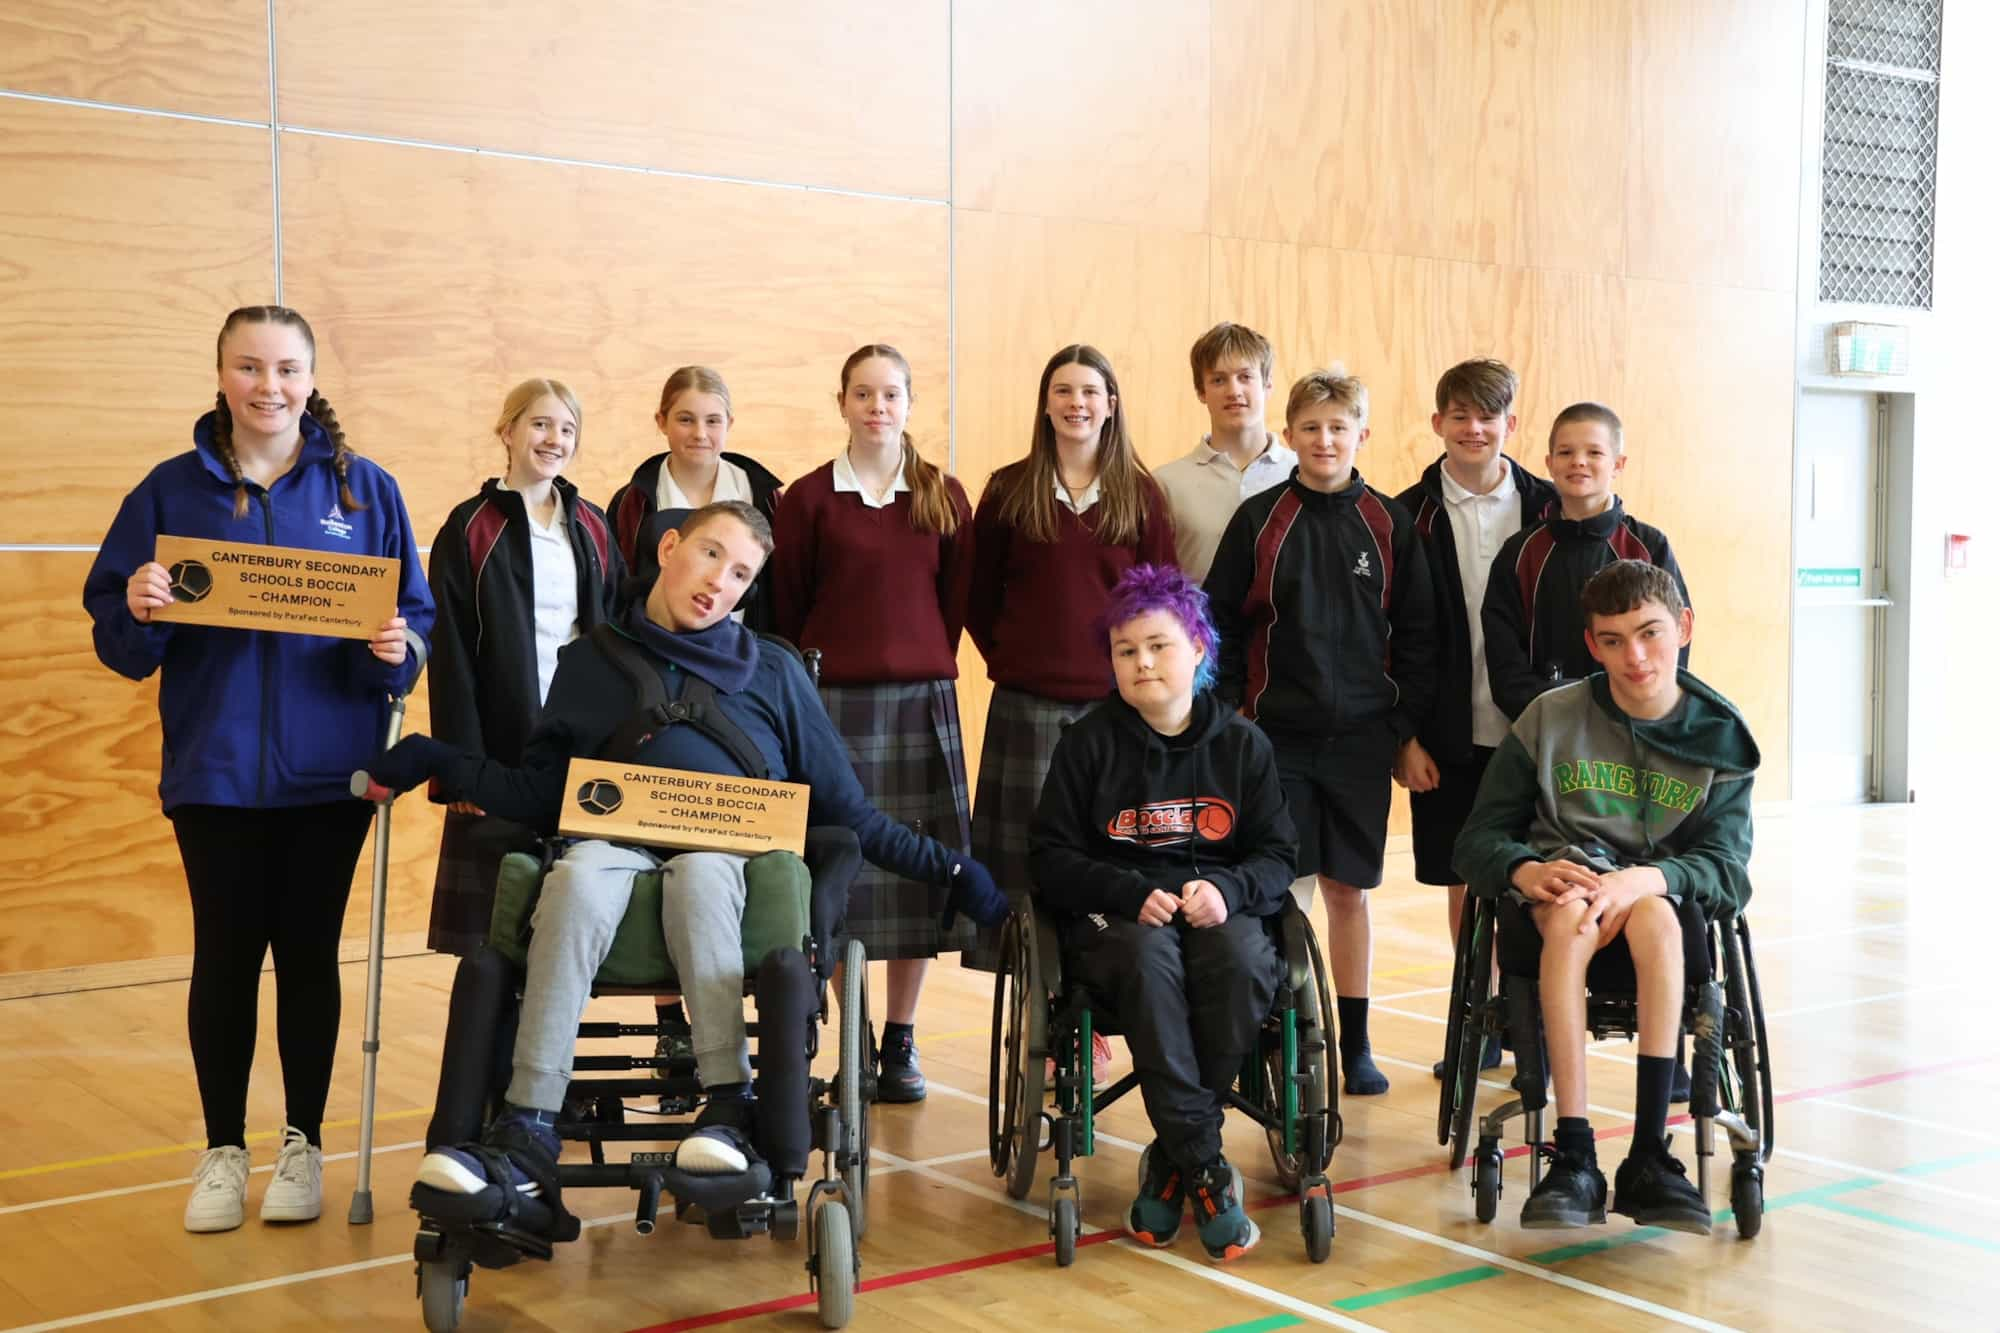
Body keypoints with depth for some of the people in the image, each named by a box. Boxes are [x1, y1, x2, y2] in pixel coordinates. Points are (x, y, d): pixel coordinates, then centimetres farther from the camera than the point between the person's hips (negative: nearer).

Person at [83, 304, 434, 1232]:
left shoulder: (364, 490, 1)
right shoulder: (171, 491, 1)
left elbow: (415, 619, 1)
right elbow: (116, 640, 0)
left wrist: (397, 651, -20)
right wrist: (138, 611, -21)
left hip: (327, 770, 0)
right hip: (215, 769, 0)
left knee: (309, 954, 9)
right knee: (225, 956, 7)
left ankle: (302, 1143, 23)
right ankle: (223, 1151, 20)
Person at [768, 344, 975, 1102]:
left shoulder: (944, 497, 7)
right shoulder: (808, 498, 2)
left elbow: (956, 602, 11)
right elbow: (787, 610, 5)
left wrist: (926, 671, 6)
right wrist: (803, 688, 3)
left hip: (921, 700, 2)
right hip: (834, 700, -2)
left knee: (919, 870, 3)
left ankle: (901, 1041, 13)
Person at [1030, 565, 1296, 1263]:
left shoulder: (1242, 743, 11)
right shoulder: (1088, 742, 6)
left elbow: (1278, 855, 7)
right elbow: (1051, 858, 2)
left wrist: (1226, 888, -16)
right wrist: (1133, 894, -15)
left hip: (1217, 910, 2)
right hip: (1114, 916, -1)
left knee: (1243, 962, -34)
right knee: (1149, 961, -37)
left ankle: (1170, 1165, -20)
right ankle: (1205, 1168, -33)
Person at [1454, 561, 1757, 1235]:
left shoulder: (1719, 738, 4)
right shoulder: (1551, 718, 3)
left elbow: (1727, 871, -7)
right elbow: (1477, 840, 3)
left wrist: (1646, 879, -29)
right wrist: (1525, 871, -21)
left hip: (1662, 900, 0)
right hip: (1560, 879, 0)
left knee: (1654, 915, -37)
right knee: (1571, 913, -37)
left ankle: (1649, 1156, -38)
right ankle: (1574, 1158, -42)